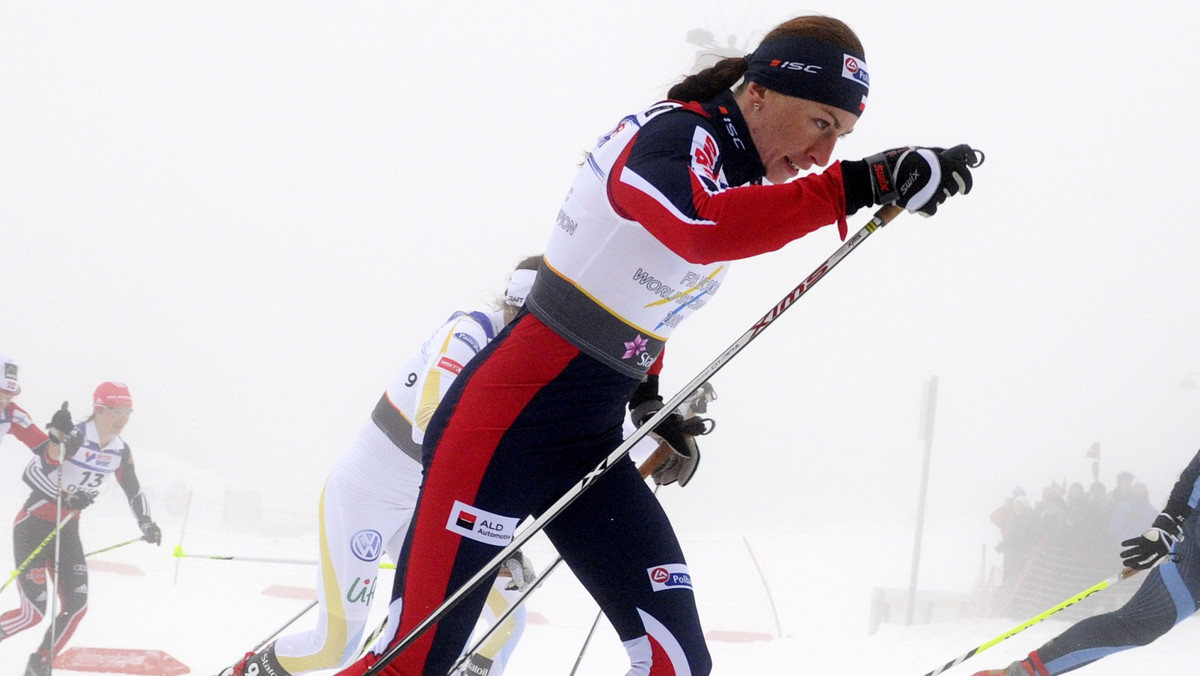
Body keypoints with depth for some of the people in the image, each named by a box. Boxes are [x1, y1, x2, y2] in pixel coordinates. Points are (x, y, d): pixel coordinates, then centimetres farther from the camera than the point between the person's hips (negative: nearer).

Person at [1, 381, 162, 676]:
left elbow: (134, 491, 15)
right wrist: (63, 497, -38)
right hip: (33, 526, -7)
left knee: (76, 605, -2)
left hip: (67, 530, 7)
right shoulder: (73, 437, -22)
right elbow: (32, 473, -29)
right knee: (34, 612, -13)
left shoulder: (120, 450, 1)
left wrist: (146, 523, 3)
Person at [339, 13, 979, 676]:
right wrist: (857, 186, -43)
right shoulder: (675, 134, -16)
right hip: (507, 424, -9)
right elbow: (701, 227, -40)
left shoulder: (738, 180, 11)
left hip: (593, 447, 9)